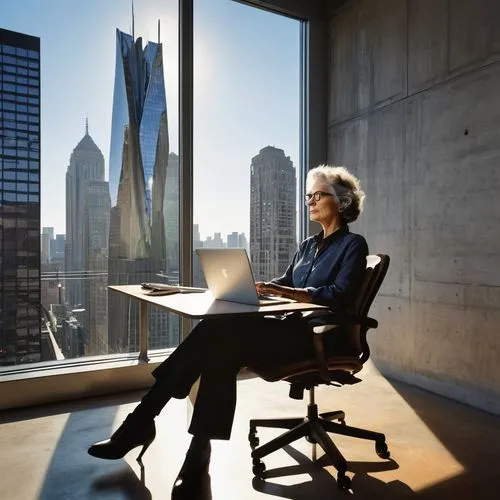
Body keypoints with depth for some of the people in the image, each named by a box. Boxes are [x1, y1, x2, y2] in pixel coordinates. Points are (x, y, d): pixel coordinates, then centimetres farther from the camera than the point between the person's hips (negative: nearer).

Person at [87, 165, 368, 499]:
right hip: (293, 327, 7)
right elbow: (283, 284, 18)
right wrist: (252, 286, -1)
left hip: (322, 336, -6)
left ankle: (143, 422, -20)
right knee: (215, 332, -22)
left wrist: (287, 292, -27)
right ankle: (142, 422, -19)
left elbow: (340, 295, -16)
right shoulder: (308, 245, 23)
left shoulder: (353, 245, 0)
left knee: (223, 339, -29)